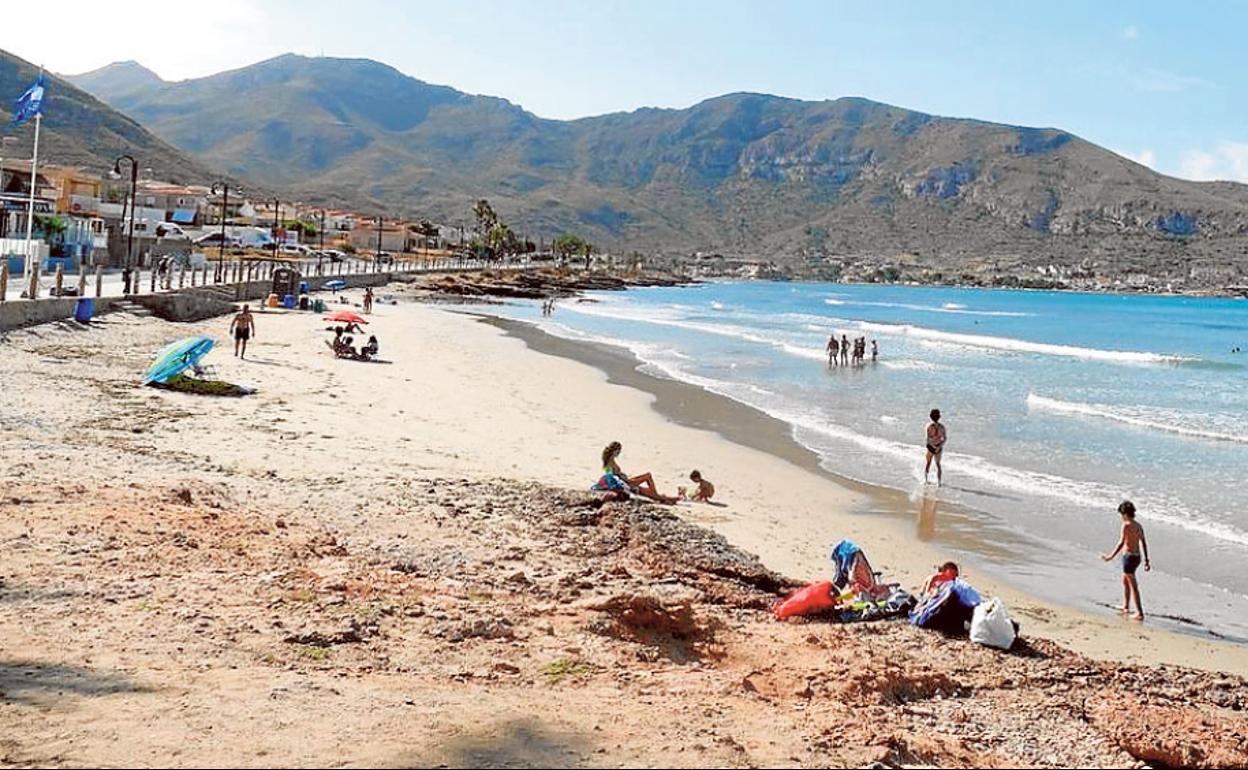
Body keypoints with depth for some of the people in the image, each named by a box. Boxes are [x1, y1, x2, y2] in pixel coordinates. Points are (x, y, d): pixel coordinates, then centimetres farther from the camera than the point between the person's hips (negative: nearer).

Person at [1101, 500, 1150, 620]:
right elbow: (1144, 543, 12)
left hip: (1129, 556, -9)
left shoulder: (1126, 525, -16)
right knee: (1125, 581, 26)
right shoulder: (1138, 525, 9)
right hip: (1137, 556, 9)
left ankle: (1140, 613, -1)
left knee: (1133, 586, -3)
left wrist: (1111, 556, -22)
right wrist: (1146, 560, 18)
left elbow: (1121, 543, -23)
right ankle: (1125, 607, 38)